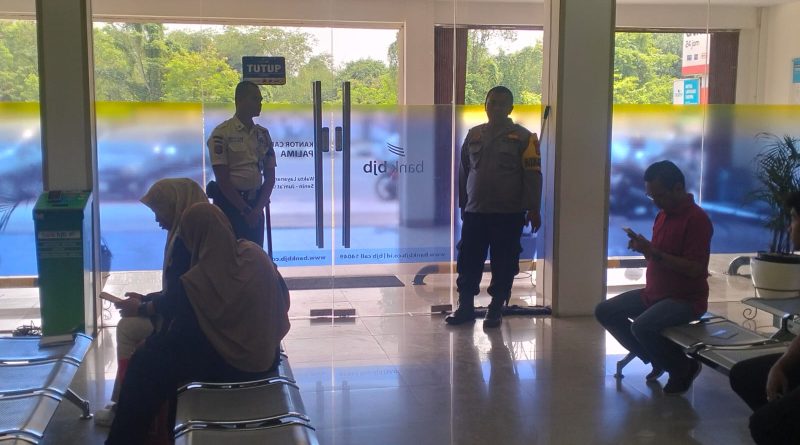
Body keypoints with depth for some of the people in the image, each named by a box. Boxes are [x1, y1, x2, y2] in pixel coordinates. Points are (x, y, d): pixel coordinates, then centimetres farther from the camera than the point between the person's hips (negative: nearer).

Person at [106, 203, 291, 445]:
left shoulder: (193, 282, -22)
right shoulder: (257, 255, -7)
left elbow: (182, 335, -12)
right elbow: (283, 299, 6)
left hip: (226, 366, -7)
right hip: (266, 357, 7)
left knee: (144, 362, 11)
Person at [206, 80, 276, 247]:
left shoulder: (263, 134, 10)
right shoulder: (222, 133, -7)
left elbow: (270, 177, 8)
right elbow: (222, 179, -12)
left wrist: (257, 209, -5)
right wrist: (245, 210, -11)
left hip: (255, 205, 5)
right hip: (229, 204, -5)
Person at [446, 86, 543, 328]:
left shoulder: (522, 137, -3)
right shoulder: (473, 135, 10)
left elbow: (532, 175, -6)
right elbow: (463, 172, 16)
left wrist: (533, 209, -11)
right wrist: (463, 205, 15)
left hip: (509, 214, -3)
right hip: (475, 212, 3)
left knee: (503, 266, 4)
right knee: (468, 263, 5)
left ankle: (495, 310, 16)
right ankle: (465, 307, 16)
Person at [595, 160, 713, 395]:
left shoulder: (696, 219, -17)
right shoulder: (663, 214, 10)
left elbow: (695, 269, -23)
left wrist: (654, 252, -25)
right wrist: (643, 247, -3)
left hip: (686, 299, -9)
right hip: (653, 292, 9)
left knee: (642, 326, -32)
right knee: (605, 311, 0)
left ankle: (683, 367, -3)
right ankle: (657, 360, 11)